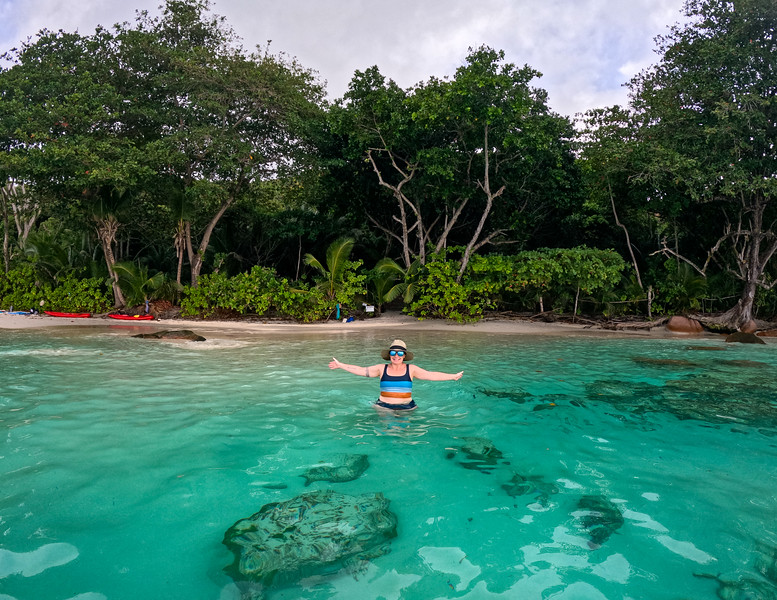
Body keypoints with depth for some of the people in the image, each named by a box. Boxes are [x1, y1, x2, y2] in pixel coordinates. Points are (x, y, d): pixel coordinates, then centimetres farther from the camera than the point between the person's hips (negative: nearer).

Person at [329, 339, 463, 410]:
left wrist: (453, 376, -2)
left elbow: (431, 375, 2)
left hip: (406, 408, 0)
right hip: (383, 407, 0)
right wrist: (340, 365, 4)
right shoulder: (381, 369, 5)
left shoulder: (411, 369, 4)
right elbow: (360, 370, 6)